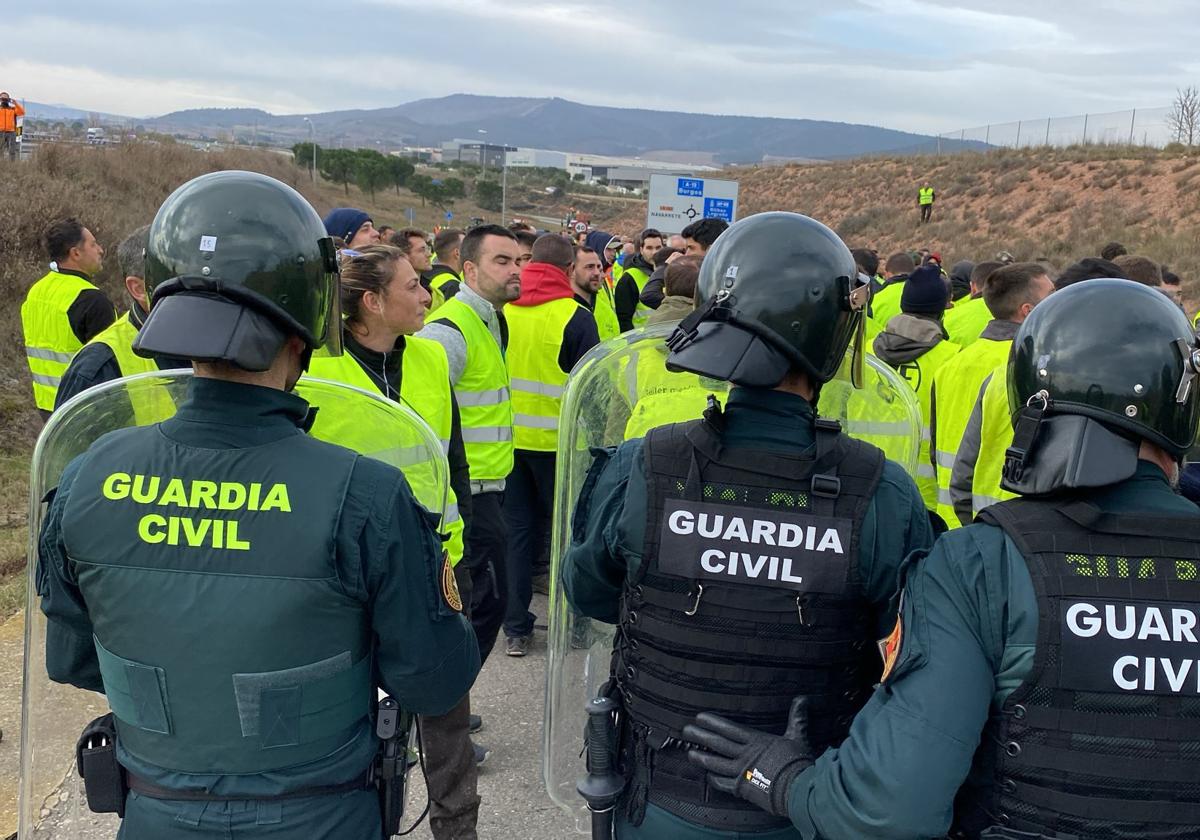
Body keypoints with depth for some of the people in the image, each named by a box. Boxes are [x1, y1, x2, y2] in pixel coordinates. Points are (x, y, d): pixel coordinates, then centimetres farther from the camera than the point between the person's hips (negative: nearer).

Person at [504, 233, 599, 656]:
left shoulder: (502, 309, -2)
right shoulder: (576, 317, -12)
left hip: (507, 438, 3)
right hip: (557, 441, -3)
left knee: (517, 527, 12)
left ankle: (516, 628, 15)